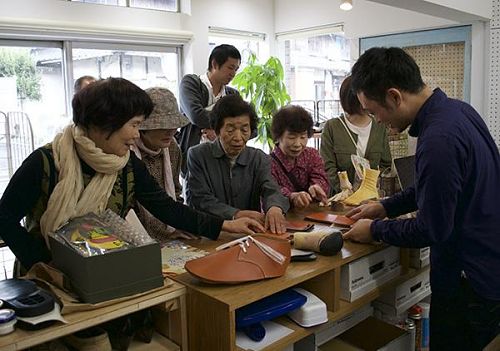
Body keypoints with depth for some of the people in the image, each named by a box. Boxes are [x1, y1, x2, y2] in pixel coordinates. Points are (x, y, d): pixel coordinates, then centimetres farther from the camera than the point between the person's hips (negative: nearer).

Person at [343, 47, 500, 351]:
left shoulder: (439, 139, -31)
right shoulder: (457, 109, 0)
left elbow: (432, 230, -22)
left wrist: (375, 230, -8)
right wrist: (386, 207, 11)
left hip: (471, 282, -9)